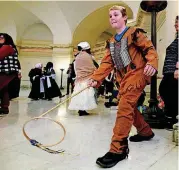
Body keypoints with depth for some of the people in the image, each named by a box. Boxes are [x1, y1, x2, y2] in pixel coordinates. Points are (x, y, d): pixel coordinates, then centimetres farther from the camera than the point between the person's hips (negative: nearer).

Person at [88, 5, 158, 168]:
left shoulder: (135, 33, 0)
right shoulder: (111, 42, 18)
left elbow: (150, 48, -6)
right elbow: (107, 63, 10)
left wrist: (151, 63, -27)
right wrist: (95, 78, -3)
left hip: (136, 74, -8)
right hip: (123, 79, 8)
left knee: (124, 108, -18)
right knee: (130, 107, 15)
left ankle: (118, 149, -16)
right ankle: (145, 131, 39)